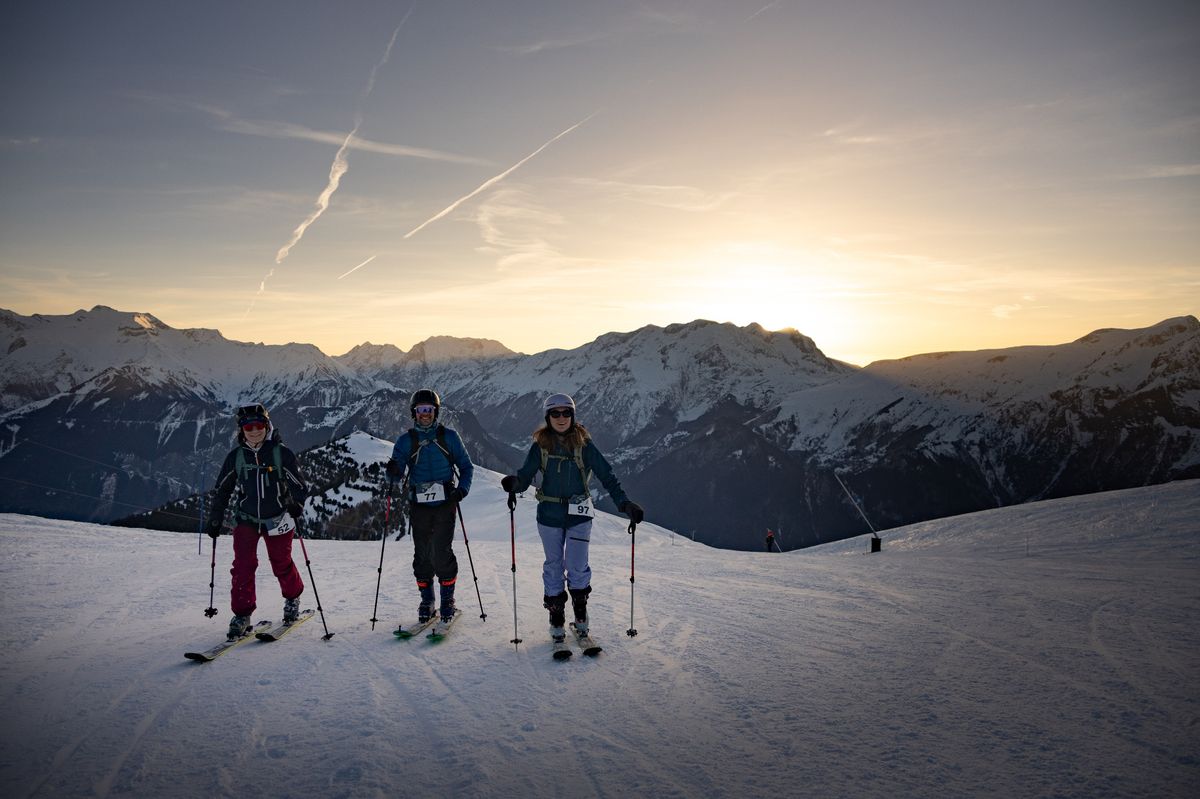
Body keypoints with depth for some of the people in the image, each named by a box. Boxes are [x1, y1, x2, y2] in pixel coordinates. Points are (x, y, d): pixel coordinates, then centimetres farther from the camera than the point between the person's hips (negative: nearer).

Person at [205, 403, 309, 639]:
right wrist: (216, 519, 10)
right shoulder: (236, 457, -3)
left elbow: (299, 485, -7)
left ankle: (293, 598, 36)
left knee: (282, 564, 9)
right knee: (243, 566, -10)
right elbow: (222, 489, 9)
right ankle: (242, 613, 2)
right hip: (246, 520, 2)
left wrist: (296, 505, -24)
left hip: (277, 520, -2)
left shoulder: (282, 453, -12)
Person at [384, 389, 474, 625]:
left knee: (441, 553, -8)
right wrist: (393, 471, -24)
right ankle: (426, 601, 21)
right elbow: (396, 476, 0)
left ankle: (448, 599, 10)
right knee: (422, 554, 7)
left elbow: (466, 466, 9)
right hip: (419, 506, 2)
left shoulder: (449, 437, 3)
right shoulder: (406, 441, 5)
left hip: (445, 503, -2)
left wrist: (462, 489, -8)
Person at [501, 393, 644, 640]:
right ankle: (556, 616, 24)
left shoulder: (583, 444, -4)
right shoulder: (541, 445, -1)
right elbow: (526, 474, -5)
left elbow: (606, 475, -5)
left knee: (576, 566, -3)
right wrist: (515, 483, -28)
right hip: (549, 514, 1)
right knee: (553, 566, 10)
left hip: (579, 514, -1)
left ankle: (580, 610, 23)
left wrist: (625, 503, -14)